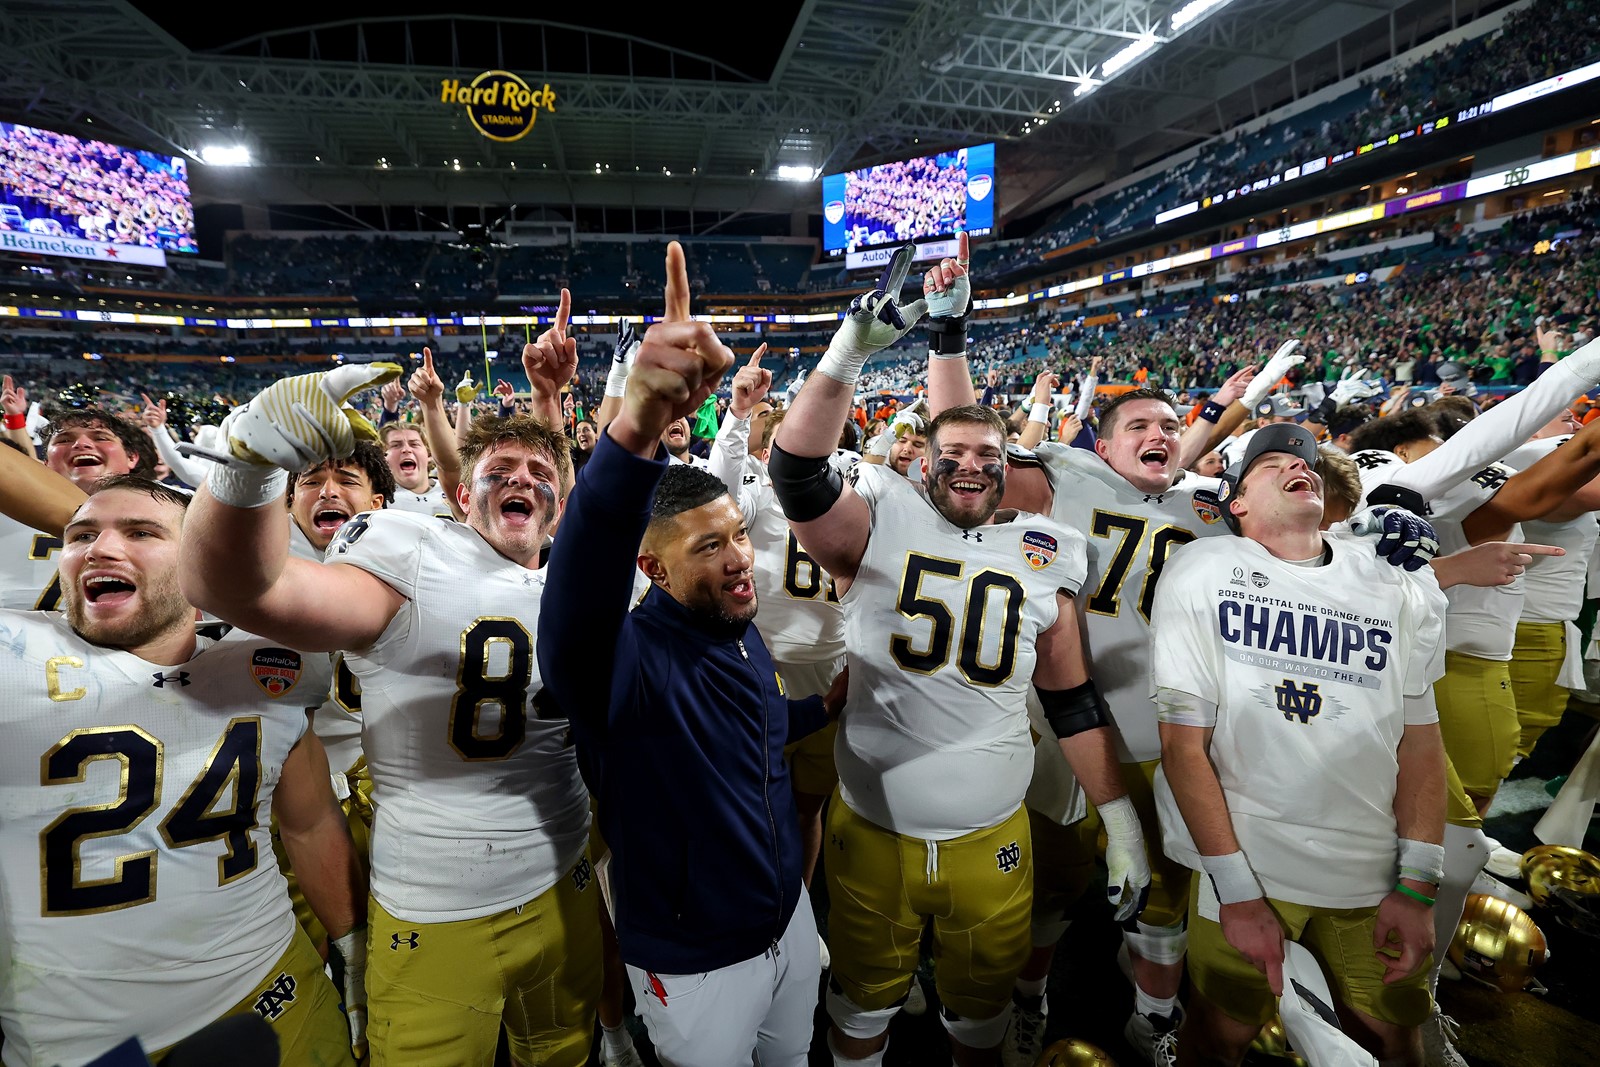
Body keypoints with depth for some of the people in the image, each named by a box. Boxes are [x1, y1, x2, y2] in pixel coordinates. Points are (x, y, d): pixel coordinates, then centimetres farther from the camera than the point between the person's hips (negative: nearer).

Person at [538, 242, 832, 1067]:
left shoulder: (744, 634, -5)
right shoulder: (620, 656, -29)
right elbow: (580, 580, -54)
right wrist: (637, 427, -68)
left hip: (790, 918, 6)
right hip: (694, 963, -6)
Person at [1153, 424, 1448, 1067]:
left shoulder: (1399, 588, 2)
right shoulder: (1202, 572, -11)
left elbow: (1420, 738, 4)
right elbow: (1184, 742, -13)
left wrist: (1417, 886, 0)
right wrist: (1236, 892, -14)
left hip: (1372, 869, 4)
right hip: (1245, 861, -3)